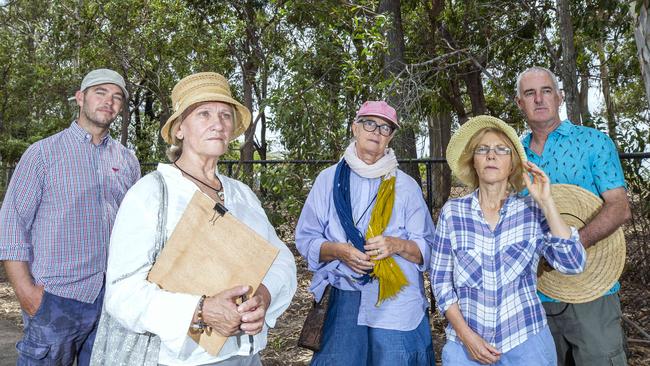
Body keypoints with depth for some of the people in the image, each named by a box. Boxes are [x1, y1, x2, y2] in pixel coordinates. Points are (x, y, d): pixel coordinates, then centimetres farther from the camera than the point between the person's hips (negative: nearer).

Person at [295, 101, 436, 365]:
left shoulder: (406, 186, 6)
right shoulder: (329, 180, 7)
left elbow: (427, 249, 4)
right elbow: (305, 239, 6)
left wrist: (398, 245, -17)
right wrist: (338, 251, -13)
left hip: (397, 304, 0)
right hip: (345, 301, 0)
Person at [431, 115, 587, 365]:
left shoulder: (532, 211, -3)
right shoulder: (453, 211, -4)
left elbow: (573, 264, -13)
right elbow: (440, 279, -1)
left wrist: (546, 202, -15)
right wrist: (465, 334, -9)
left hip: (526, 343, 0)